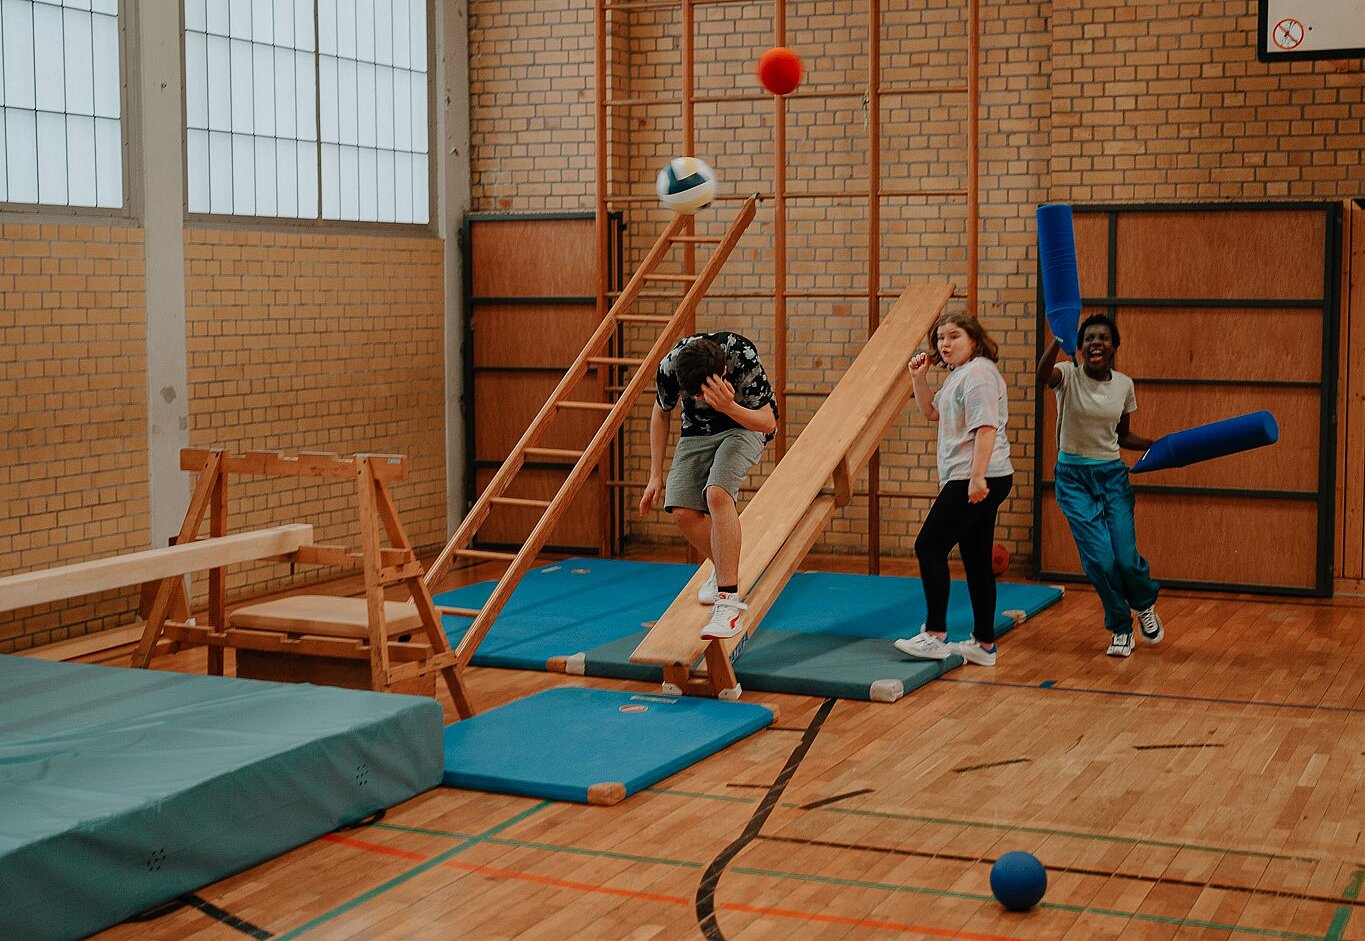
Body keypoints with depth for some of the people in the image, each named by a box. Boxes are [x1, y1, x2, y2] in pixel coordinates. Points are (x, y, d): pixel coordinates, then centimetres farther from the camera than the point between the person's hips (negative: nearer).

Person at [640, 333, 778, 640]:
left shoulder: (743, 358, -33)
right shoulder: (669, 367, -25)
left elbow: (768, 422, -22)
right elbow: (661, 413, -2)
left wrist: (728, 407, -42)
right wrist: (655, 475, 0)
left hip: (745, 426, -4)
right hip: (697, 431, 4)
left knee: (717, 494, -29)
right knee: (683, 511, -13)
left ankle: (729, 603, -29)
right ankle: (723, 569, 18)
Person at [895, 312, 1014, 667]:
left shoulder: (978, 374, -13)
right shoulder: (958, 375, 19)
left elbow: (986, 428, -22)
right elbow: (932, 413, 31)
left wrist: (977, 476, -28)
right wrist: (919, 379, 16)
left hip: (978, 481, -11)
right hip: (971, 481, 11)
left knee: (929, 546, -9)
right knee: (977, 560, 11)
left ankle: (935, 635, -8)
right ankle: (984, 644, 15)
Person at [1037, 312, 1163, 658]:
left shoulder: (1124, 384, 1)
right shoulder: (1068, 375, -10)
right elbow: (1042, 375, -36)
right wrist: (1059, 337, -52)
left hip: (1112, 474, 2)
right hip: (1073, 476, -2)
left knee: (1126, 559, -7)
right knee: (1100, 559, -9)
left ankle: (1145, 603, 28)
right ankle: (1121, 628, 16)